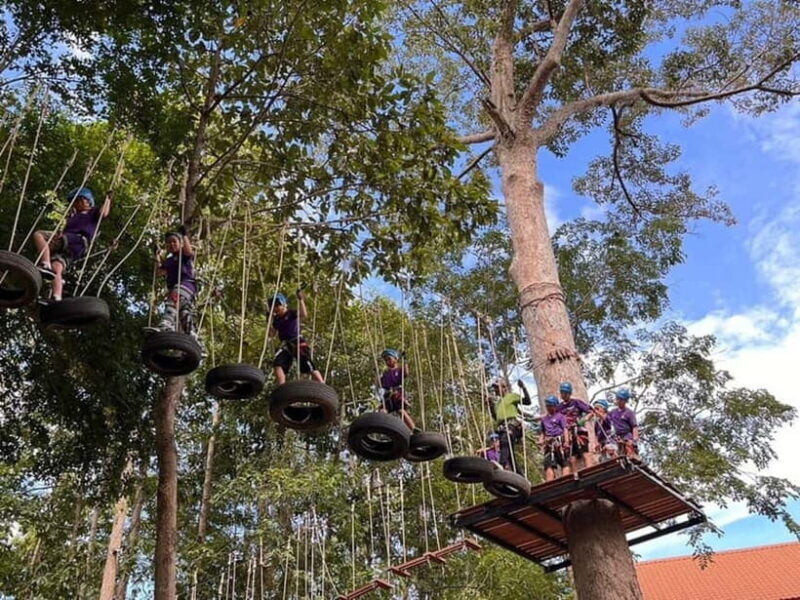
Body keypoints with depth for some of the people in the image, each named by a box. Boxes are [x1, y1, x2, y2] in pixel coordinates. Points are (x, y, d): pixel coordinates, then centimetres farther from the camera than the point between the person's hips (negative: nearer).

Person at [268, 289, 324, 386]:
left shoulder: (291, 313, -2)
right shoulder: (276, 319, 15)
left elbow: (304, 315, -22)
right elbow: (271, 334, 18)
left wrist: (301, 300, -21)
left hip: (298, 343, -6)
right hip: (285, 345, 6)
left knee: (310, 366, -13)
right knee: (277, 364, -13)